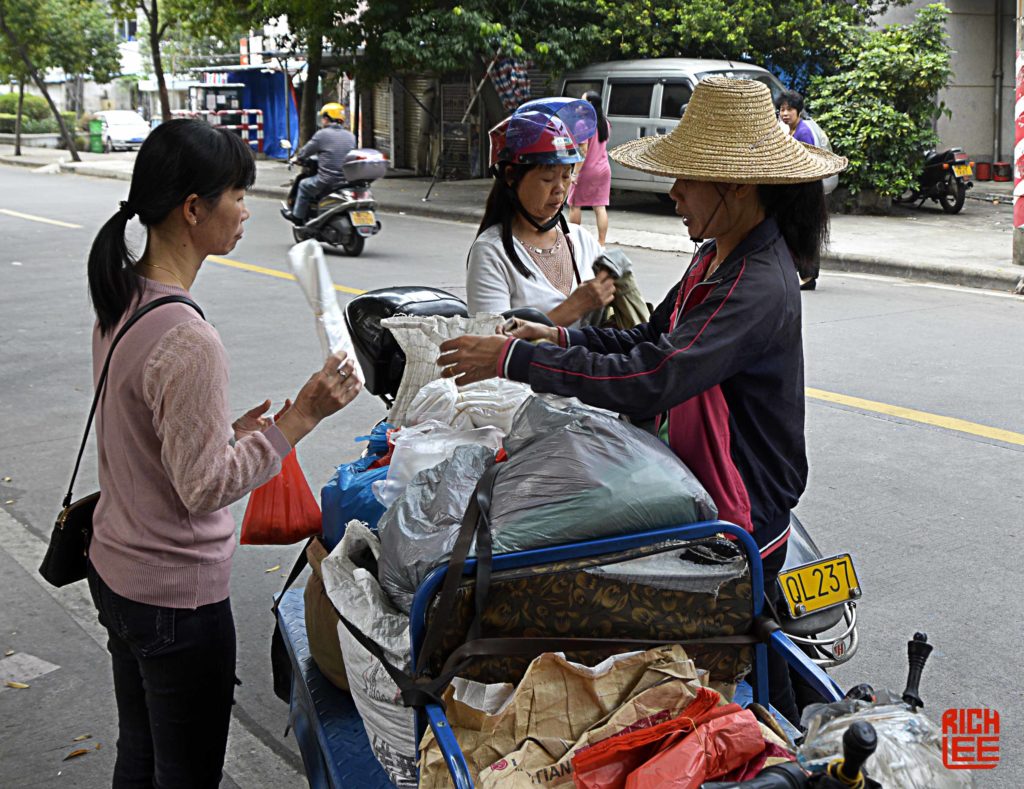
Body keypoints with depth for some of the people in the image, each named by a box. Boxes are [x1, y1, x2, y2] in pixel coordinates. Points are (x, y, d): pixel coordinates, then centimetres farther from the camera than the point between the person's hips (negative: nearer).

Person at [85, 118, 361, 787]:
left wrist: (231, 429, 10)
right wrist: (300, 418, -19)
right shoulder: (187, 341, -28)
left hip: (115, 569, 9)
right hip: (177, 595, -9)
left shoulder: (122, 300, 1)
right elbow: (205, 487, -23)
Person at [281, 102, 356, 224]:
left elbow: (305, 152, 1)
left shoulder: (322, 134, -7)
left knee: (304, 185, 21)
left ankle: (297, 216, 28)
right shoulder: (351, 136, 9)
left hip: (328, 182, -6)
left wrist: (297, 157, 24)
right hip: (347, 181, 6)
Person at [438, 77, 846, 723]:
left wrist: (517, 360, -30)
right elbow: (657, 338, 16)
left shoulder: (759, 287, -27)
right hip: (696, 489, 10)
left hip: (743, 513, -10)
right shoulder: (716, 256, 6)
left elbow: (652, 378, -35)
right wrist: (561, 338, 3)